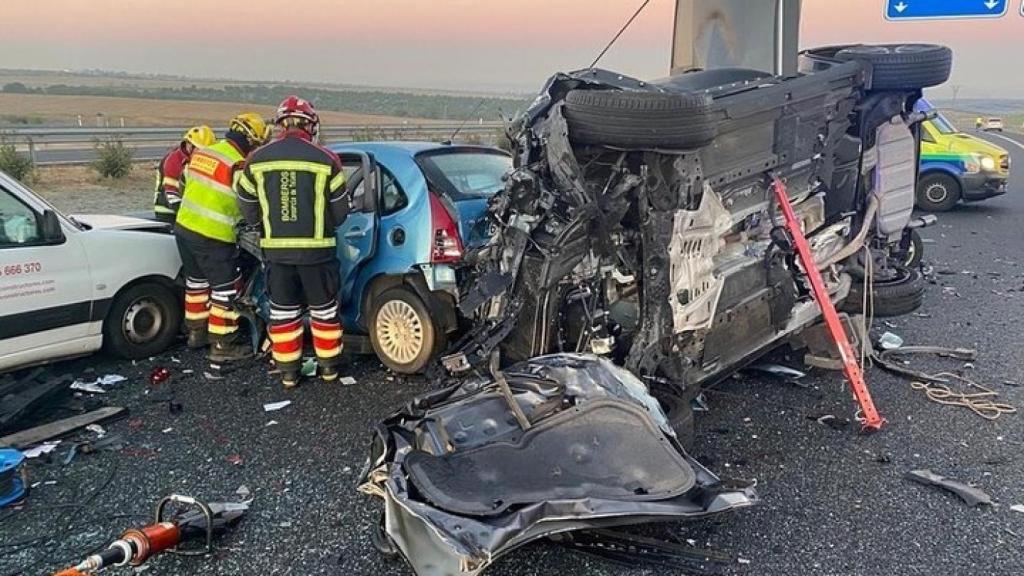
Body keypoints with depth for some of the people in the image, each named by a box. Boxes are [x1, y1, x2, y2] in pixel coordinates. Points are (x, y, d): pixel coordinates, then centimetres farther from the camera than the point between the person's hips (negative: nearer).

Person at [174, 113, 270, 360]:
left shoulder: (202, 152, 7)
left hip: (183, 226, 8)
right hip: (211, 237, -8)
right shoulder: (238, 166, -17)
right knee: (226, 289, 2)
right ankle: (222, 346, 7)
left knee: (196, 281, 22)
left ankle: (196, 332, 35)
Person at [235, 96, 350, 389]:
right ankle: (329, 365, 26)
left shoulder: (256, 160, -1)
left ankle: (288, 371, 22)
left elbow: (249, 212, 6)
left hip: (275, 249, 2)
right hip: (316, 248, -2)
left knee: (283, 311, 14)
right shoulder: (326, 160, -8)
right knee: (323, 309, 14)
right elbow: (340, 213, -1)